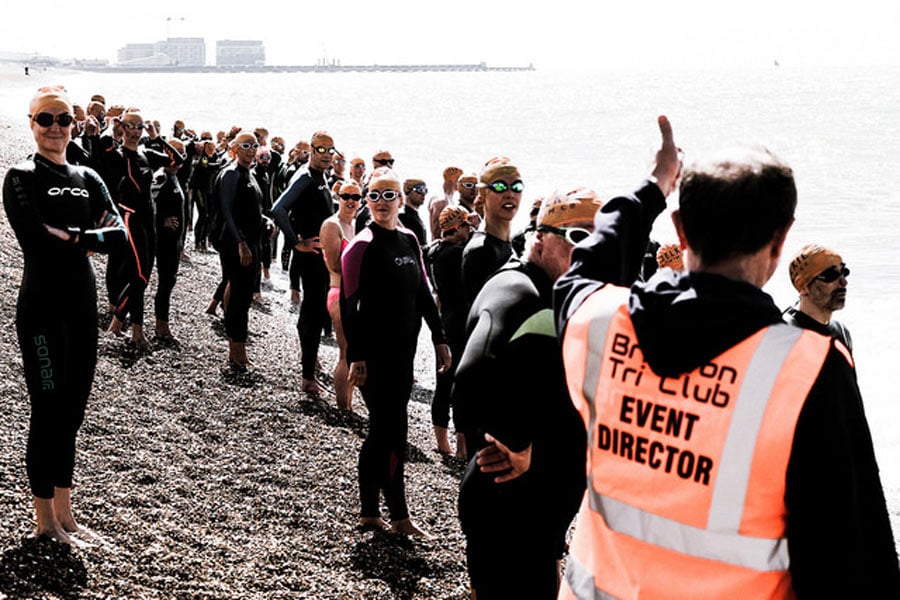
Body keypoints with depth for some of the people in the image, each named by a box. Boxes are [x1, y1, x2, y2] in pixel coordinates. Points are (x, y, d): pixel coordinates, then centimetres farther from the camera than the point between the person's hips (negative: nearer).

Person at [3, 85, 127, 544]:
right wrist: (88, 239, -11)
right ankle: (45, 520, 11)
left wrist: (71, 237, -14)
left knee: (72, 412, 11)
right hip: (42, 306, -6)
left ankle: (64, 512, 22)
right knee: (48, 411, -1)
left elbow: (119, 234, -1)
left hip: (82, 305, 6)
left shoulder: (87, 179, 11)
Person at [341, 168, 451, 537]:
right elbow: (350, 305, -13)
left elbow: (423, 293, 16)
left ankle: (369, 512, 19)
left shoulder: (409, 241, 10)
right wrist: (355, 357, -18)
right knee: (391, 431, -5)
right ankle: (399, 516, 4)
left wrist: (439, 339, 13)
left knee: (382, 430, 11)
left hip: (403, 349, 7)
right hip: (374, 351, -7)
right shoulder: (362, 246, -10)